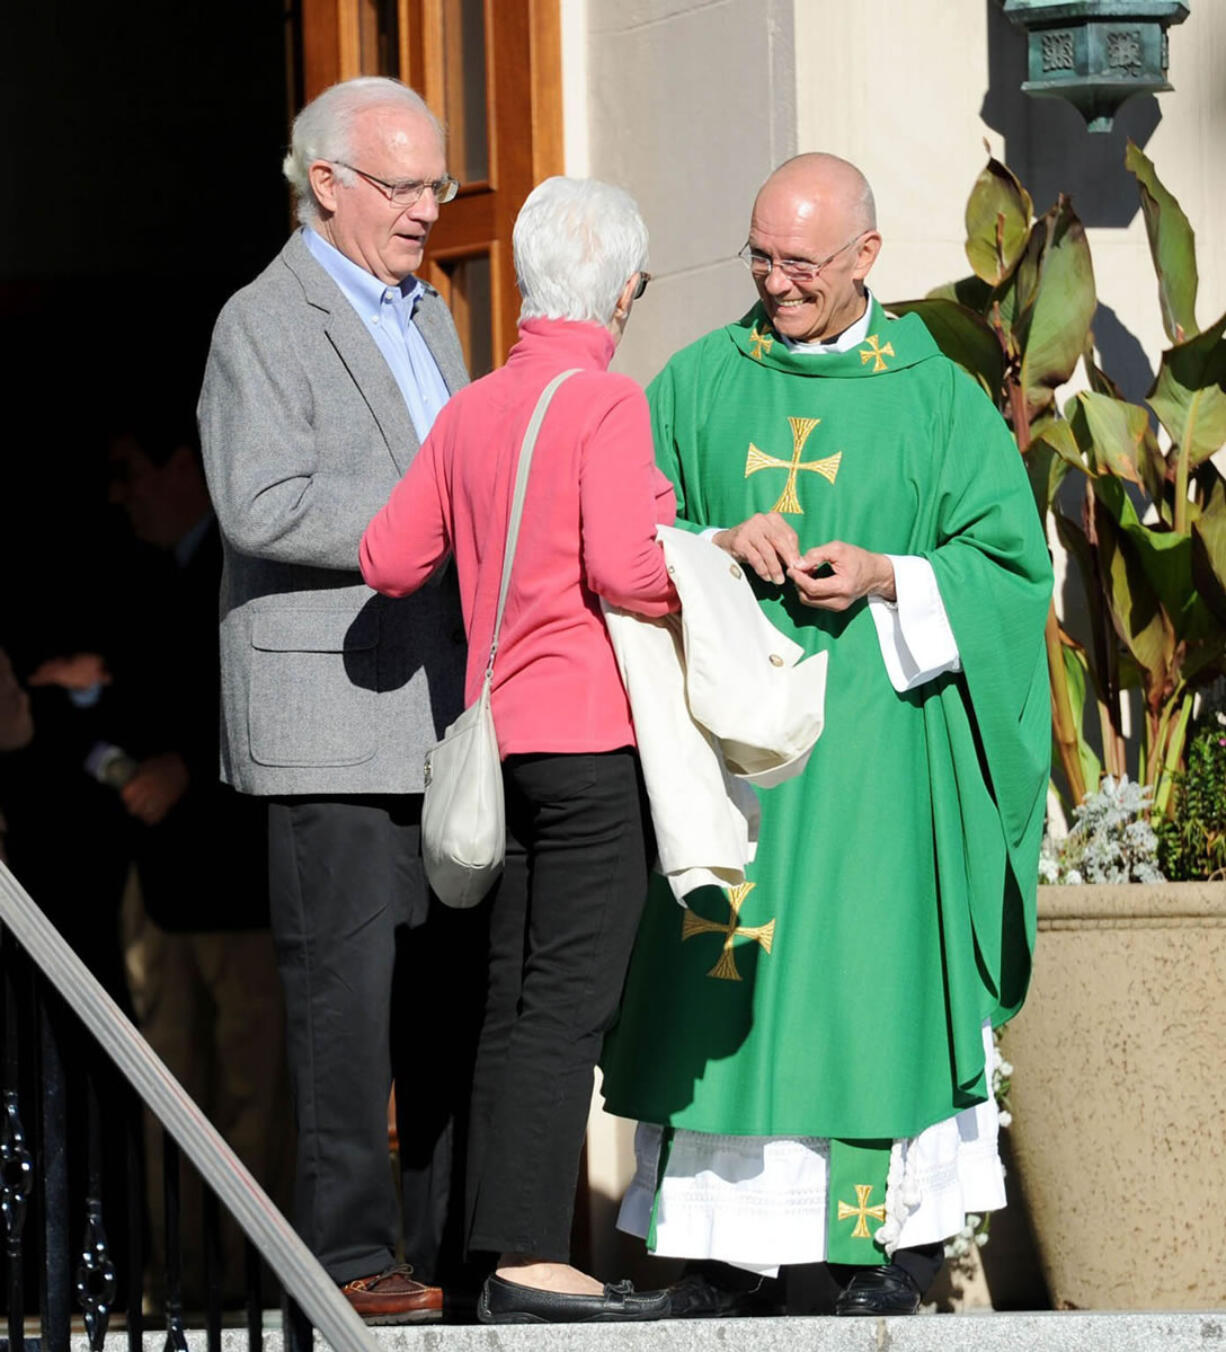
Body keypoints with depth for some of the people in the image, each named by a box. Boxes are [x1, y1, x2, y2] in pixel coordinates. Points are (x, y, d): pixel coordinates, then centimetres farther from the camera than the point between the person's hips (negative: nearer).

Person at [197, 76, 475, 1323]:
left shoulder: (430, 318, 21)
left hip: (452, 708, 8)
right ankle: (346, 1255, -1)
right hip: (331, 716, -8)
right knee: (345, 986, -6)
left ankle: (458, 1244, 12)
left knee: (460, 982, 6)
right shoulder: (263, 324, -6)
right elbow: (263, 506, -19)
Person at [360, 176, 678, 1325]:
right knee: (567, 1002, -7)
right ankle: (532, 1259, -9)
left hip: (505, 728, 7)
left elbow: (387, 559, 13)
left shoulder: (471, 412, 10)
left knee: (517, 1001, 9)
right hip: (597, 735, -7)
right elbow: (622, 568, -21)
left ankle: (505, 1263, 10)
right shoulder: (606, 404, -10)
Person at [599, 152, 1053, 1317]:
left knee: (871, 964, -3)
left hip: (875, 731, -2)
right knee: (716, 975, -2)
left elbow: (1010, 562, 2)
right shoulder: (696, 384, 10)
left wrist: (886, 579, -13)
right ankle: (726, 1230, 3)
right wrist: (720, 548, -11)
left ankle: (902, 1225, 7)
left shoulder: (936, 397, 4)